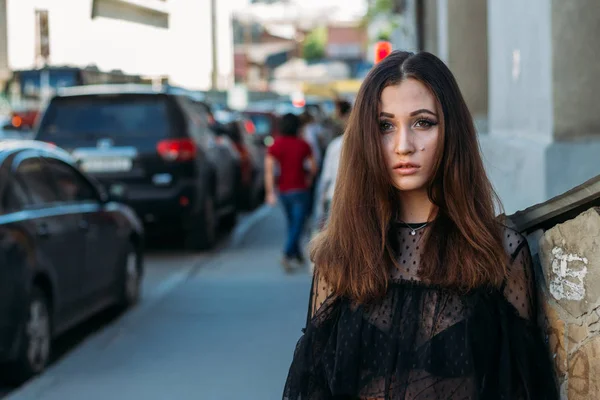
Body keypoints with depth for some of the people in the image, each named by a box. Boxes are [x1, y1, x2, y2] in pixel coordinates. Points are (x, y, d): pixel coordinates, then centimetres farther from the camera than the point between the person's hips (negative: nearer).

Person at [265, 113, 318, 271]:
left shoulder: (276, 145, -2)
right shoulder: (303, 145, -4)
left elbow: (269, 169, -12)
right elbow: (313, 167, 1)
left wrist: (270, 192, -12)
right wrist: (309, 178, 22)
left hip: (284, 190, 3)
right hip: (300, 190, -3)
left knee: (292, 222, 20)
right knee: (297, 224, -4)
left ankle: (297, 254, 28)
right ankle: (287, 255, -21)